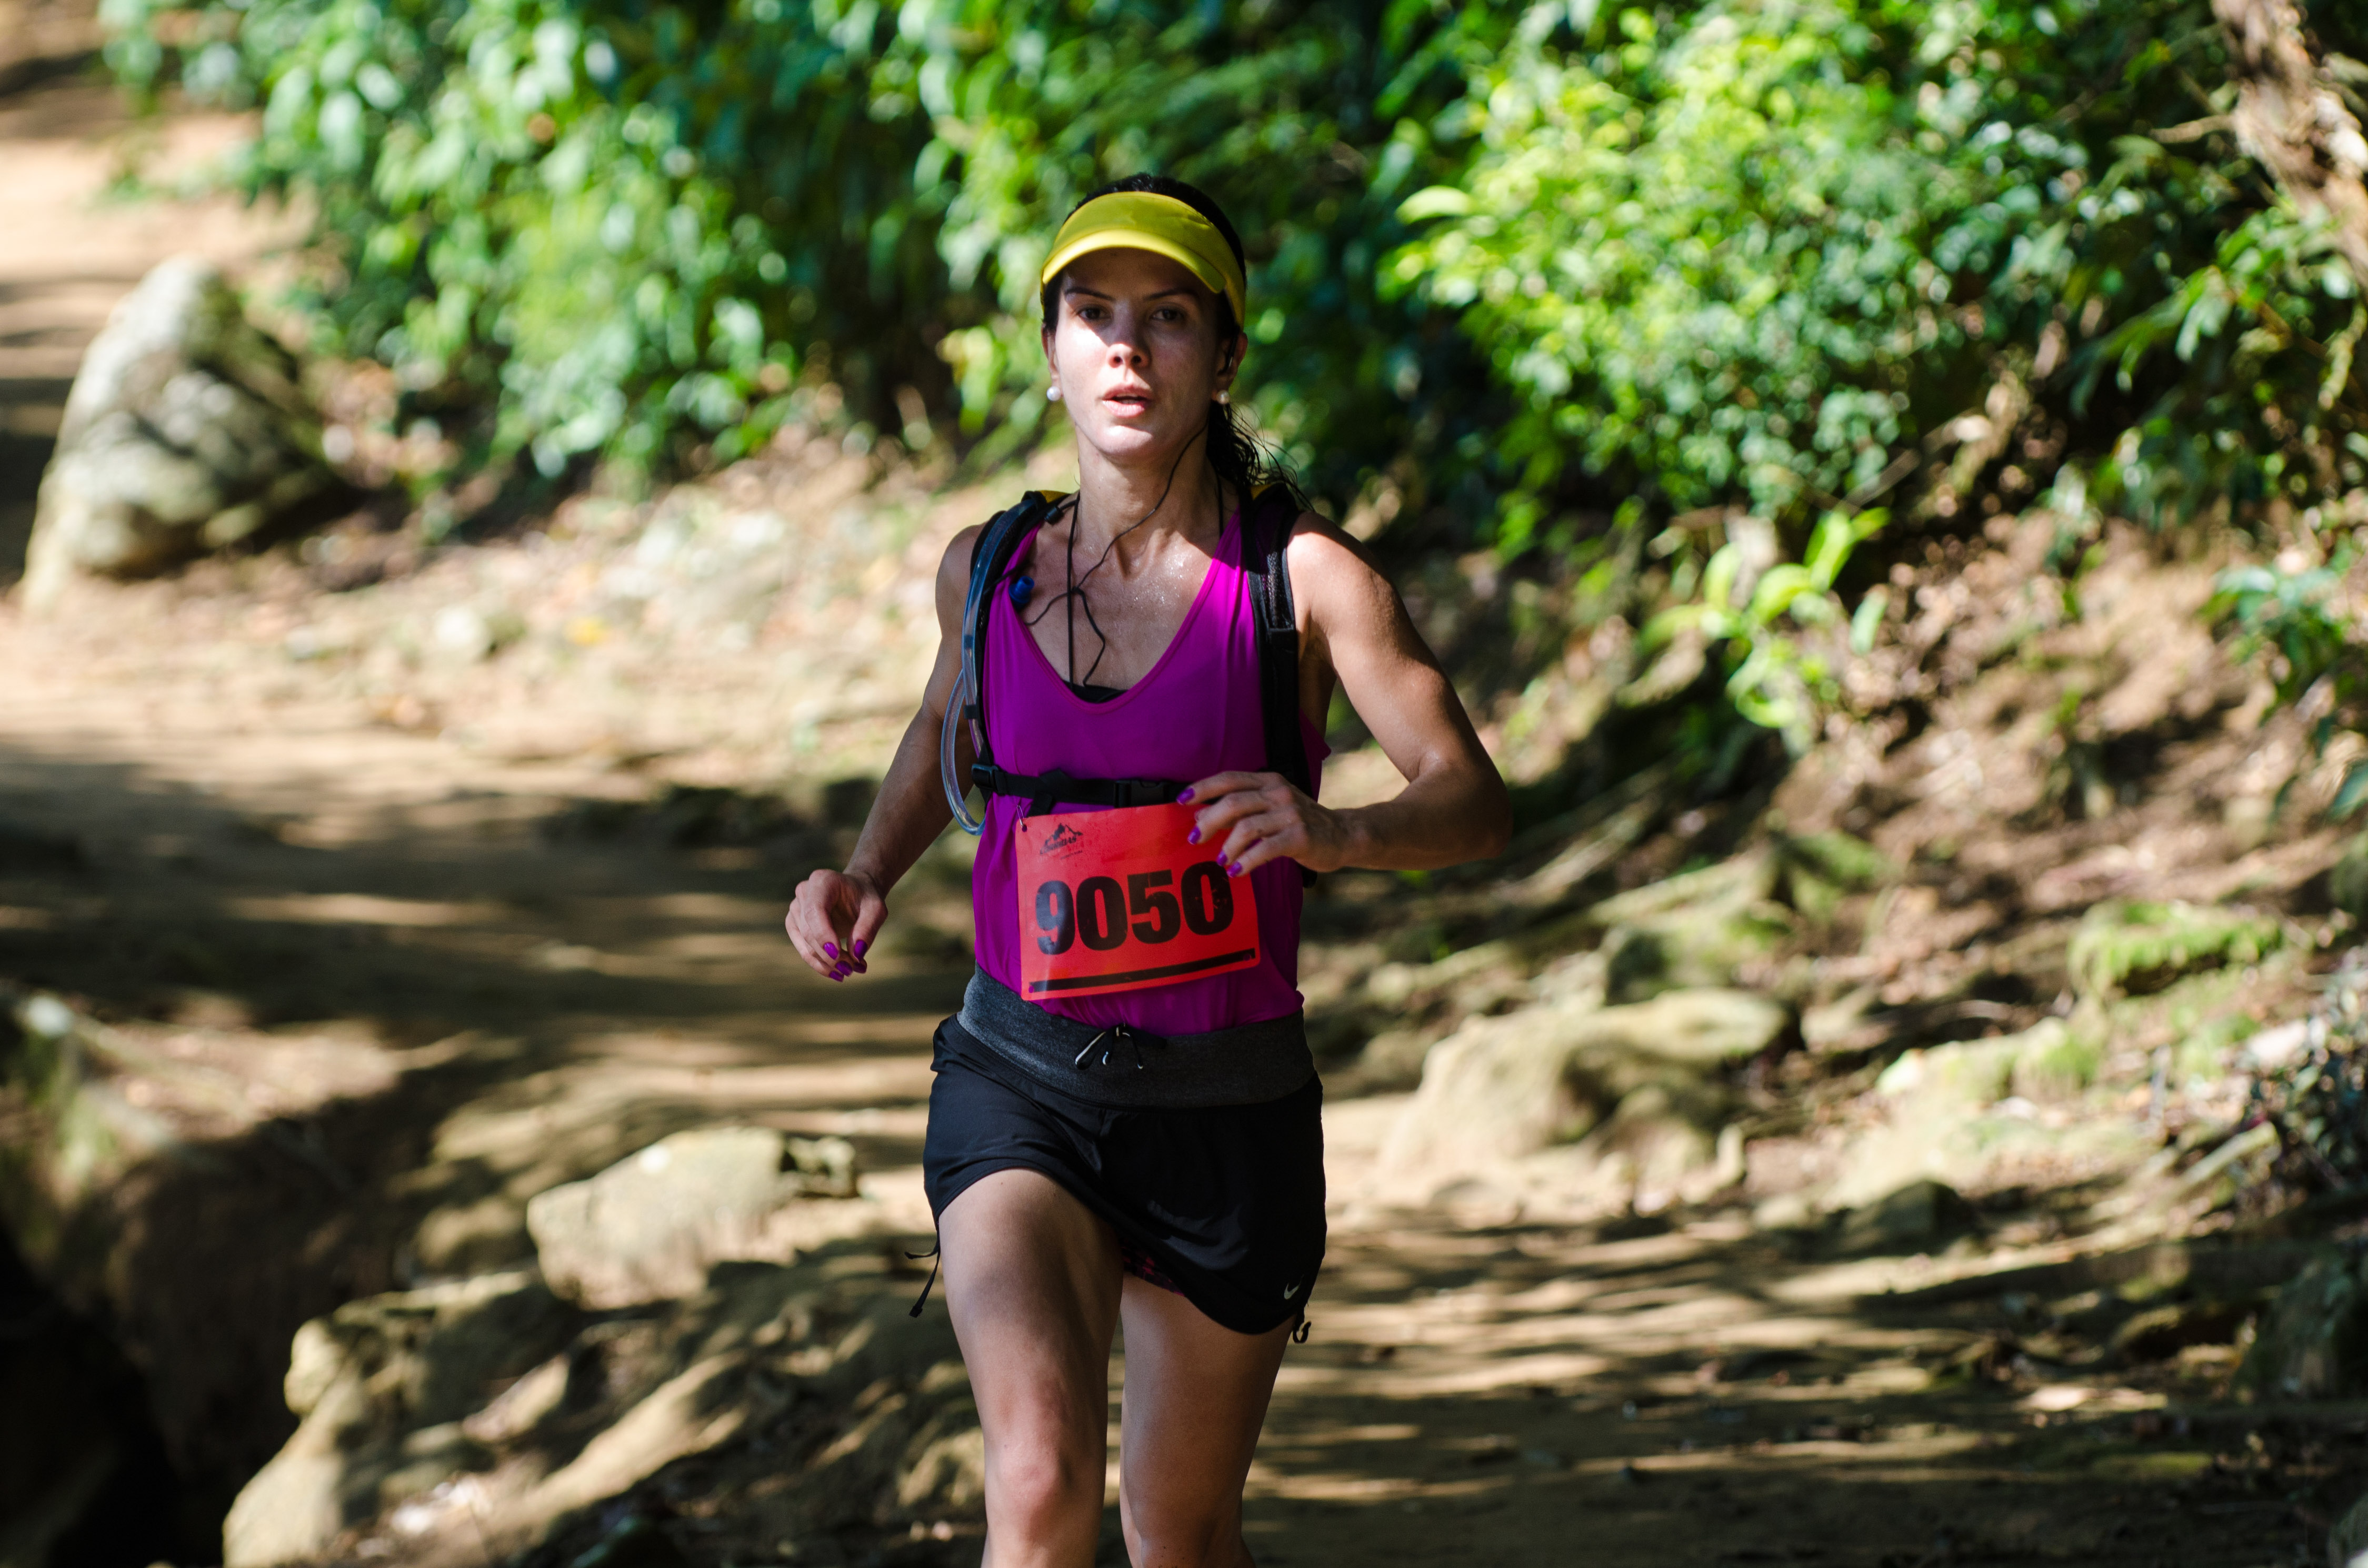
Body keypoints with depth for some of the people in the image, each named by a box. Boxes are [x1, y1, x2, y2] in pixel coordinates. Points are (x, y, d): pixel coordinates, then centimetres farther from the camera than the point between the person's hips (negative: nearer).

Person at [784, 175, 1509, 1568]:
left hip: (1230, 1104, -1)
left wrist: (1334, 834, -35)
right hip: (1021, 1087, 1)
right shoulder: (988, 570, 2)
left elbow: (1476, 802, -14)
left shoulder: (1306, 575, -8)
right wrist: (867, 877, 4)